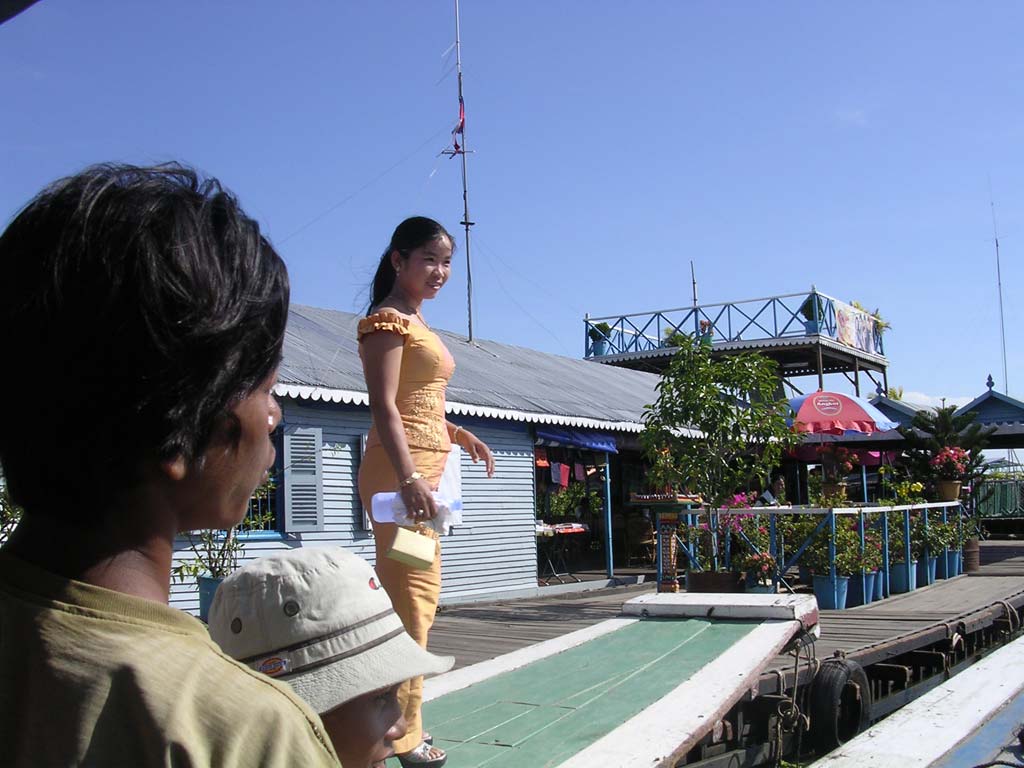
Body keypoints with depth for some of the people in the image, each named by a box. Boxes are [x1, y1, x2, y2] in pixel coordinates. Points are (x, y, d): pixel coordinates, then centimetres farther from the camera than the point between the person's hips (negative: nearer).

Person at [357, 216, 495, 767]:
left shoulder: (416, 323, 20)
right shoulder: (387, 319, -8)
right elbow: (384, 407, -19)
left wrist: (460, 435, 16)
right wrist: (409, 478, -28)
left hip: (426, 466, 10)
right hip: (402, 468, -10)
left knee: (418, 593, 13)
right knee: (409, 594, -9)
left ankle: (401, 718, 22)